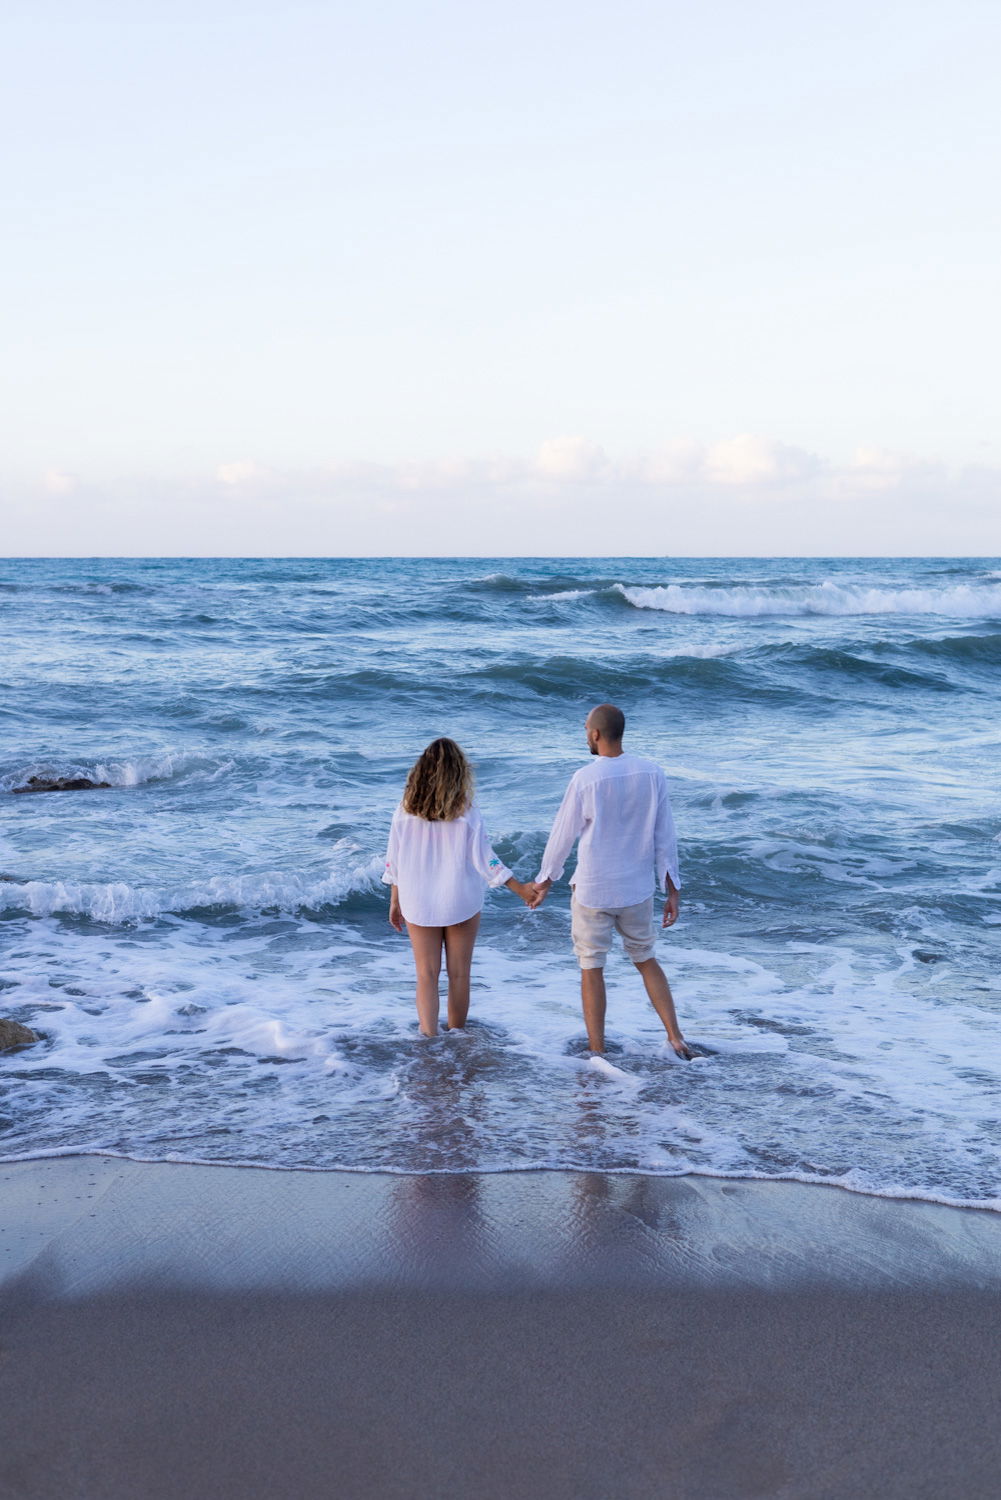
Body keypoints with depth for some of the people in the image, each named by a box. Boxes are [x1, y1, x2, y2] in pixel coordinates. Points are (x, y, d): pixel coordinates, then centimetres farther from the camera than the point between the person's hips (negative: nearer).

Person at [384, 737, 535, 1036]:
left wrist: (395, 902, 10)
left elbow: (394, 862, -1)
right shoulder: (466, 812, -11)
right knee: (459, 975, 11)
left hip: (418, 904, 1)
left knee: (426, 975, 8)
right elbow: (483, 859, -10)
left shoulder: (406, 811, -6)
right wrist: (519, 888, -2)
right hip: (460, 902, -1)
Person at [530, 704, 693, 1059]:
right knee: (646, 960, 21)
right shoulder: (652, 773, -5)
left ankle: (597, 1053, 13)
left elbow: (562, 836, -6)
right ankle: (676, 1038, 15)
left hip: (592, 891, -4)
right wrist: (672, 892, 6)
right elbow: (665, 838, -1)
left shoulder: (585, 779, -16)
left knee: (592, 968, 8)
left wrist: (544, 881, 9)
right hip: (638, 889, 4)